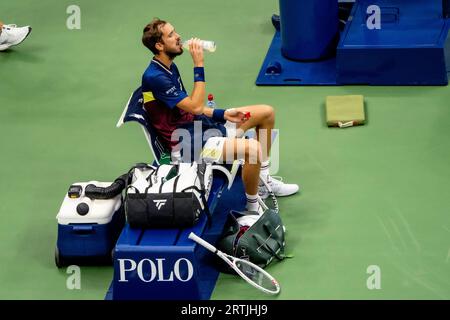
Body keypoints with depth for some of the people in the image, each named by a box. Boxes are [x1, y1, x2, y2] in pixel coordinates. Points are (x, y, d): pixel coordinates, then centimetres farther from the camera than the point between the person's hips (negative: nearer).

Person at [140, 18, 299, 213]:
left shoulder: (169, 67, 9)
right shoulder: (154, 78, -23)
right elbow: (195, 107, -25)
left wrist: (224, 114, 6)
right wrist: (199, 66, -23)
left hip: (203, 124, 11)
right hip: (190, 142, -11)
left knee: (267, 112, 12)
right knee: (252, 148, -31)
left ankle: (263, 180, 22)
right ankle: (253, 208, -11)